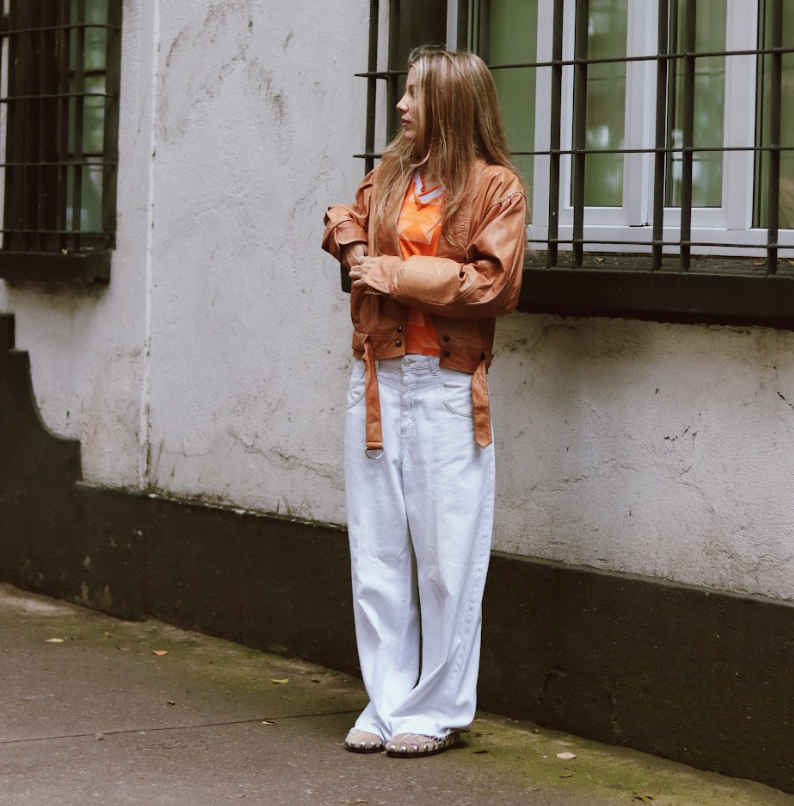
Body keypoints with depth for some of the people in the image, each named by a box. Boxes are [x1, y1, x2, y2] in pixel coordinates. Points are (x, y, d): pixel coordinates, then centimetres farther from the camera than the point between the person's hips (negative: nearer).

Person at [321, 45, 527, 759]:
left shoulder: (495, 187, -3)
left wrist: (393, 275, -11)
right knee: (377, 552, 7)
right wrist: (353, 244, 7)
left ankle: (438, 712, 8)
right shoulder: (392, 173, 14)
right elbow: (346, 219, 30)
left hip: (445, 386, -6)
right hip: (376, 379, 6)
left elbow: (491, 284, -12)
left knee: (445, 558, -2)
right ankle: (388, 704, 15)